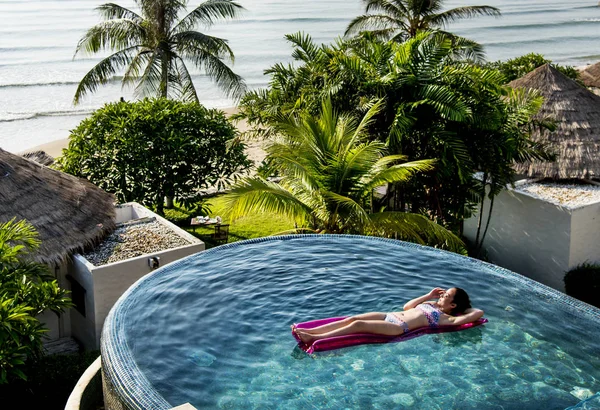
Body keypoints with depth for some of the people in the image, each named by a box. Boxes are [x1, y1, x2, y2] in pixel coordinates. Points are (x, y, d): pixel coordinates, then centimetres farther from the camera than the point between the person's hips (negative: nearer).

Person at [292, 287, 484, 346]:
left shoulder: (447, 318, 3)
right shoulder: (431, 304, 27)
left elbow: (479, 313, -6)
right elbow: (407, 306, 34)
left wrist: (466, 308, 15)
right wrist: (429, 296, 31)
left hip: (399, 327, -8)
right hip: (391, 316, 8)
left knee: (358, 324, -24)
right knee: (352, 318, -12)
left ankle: (313, 338, -28)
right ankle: (307, 331, -18)